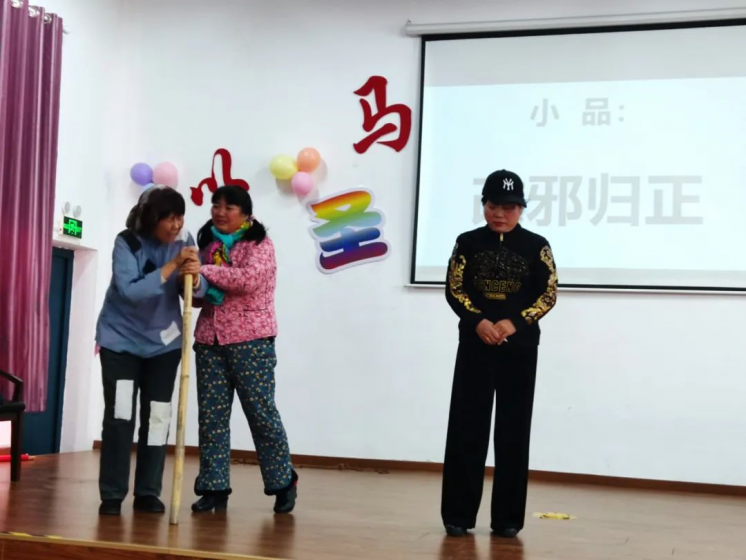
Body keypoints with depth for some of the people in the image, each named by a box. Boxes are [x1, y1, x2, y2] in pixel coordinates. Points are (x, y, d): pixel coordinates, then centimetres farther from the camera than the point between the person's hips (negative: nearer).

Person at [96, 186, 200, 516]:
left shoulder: (184, 241, -7)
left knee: (157, 416, 3)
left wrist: (195, 277, -34)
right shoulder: (127, 243, -17)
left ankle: (148, 492, 11)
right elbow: (129, 291, -31)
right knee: (120, 415, -7)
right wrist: (172, 265, -33)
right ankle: (112, 494, 0)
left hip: (163, 341, 3)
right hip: (121, 339, -3)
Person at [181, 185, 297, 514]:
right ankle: (214, 487, 9)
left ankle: (283, 481, 14)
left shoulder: (259, 243, -3)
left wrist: (205, 270, -28)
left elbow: (249, 278, -22)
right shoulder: (208, 243, 15)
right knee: (211, 415, 2)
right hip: (210, 340, 6)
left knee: (261, 412, -1)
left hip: (250, 341, -5)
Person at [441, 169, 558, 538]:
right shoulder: (468, 242, 5)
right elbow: (453, 290, 0)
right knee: (467, 428, 0)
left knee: (513, 432, 3)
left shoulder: (536, 246, 3)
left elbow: (548, 295, -1)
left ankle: (507, 518, 12)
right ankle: (458, 514, 8)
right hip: (474, 344, 0)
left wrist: (514, 322, -16)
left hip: (520, 347, 0)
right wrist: (478, 321, -16)